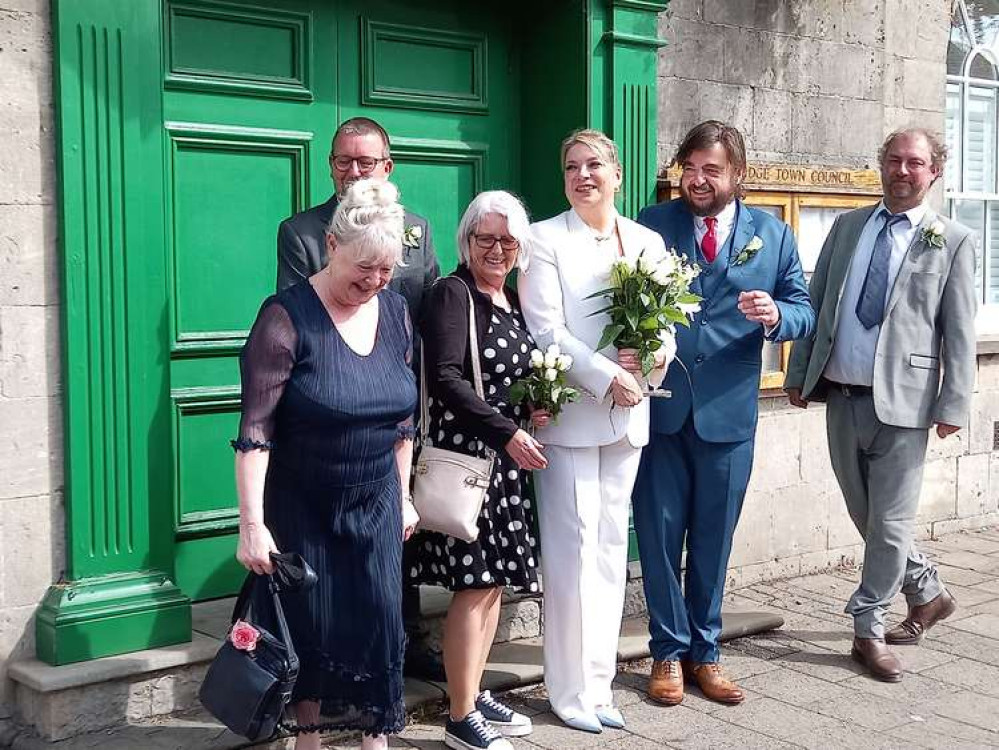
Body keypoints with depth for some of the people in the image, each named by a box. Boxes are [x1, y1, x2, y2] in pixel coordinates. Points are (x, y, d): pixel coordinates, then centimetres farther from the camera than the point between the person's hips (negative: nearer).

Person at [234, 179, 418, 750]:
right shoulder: (287, 317, -17)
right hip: (302, 506, -4)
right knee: (312, 628, 5)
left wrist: (403, 494, 13)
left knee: (380, 622, 4)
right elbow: (255, 429, -19)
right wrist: (252, 523, -22)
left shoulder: (396, 311, 1)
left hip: (376, 504, 4)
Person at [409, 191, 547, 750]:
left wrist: (532, 412, 3)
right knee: (476, 583, -6)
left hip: (506, 456, 8)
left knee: (495, 580, 11)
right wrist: (508, 432, -22)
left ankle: (476, 695, 23)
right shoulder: (453, 293, -9)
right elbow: (446, 378, -19)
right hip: (466, 452, -8)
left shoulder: (511, 300, 15)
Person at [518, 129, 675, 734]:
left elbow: (666, 321, 11)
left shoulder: (648, 242, 12)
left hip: (627, 414, 5)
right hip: (569, 413, -4)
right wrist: (608, 378, -16)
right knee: (573, 549, -2)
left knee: (612, 547, 9)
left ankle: (600, 682, 19)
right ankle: (573, 689, 9)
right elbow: (546, 330, -10)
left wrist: (655, 355, -11)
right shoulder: (545, 239, -2)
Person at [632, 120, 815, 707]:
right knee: (660, 534, 6)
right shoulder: (652, 223, 1)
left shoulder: (773, 234, 5)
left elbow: (805, 313, 5)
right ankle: (670, 651, 22)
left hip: (728, 412, 1)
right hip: (659, 408, -1)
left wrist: (775, 316, -18)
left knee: (713, 539, 12)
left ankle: (704, 652, 27)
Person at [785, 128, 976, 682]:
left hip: (902, 401, -4)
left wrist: (954, 404, -8)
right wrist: (799, 374, 8)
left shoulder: (952, 241, 0)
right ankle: (928, 594, 35)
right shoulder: (847, 225, 11)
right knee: (866, 515, 14)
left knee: (889, 521, 0)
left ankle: (868, 628, 15)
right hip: (841, 396, 4)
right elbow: (815, 302, 12)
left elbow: (959, 331, -2)